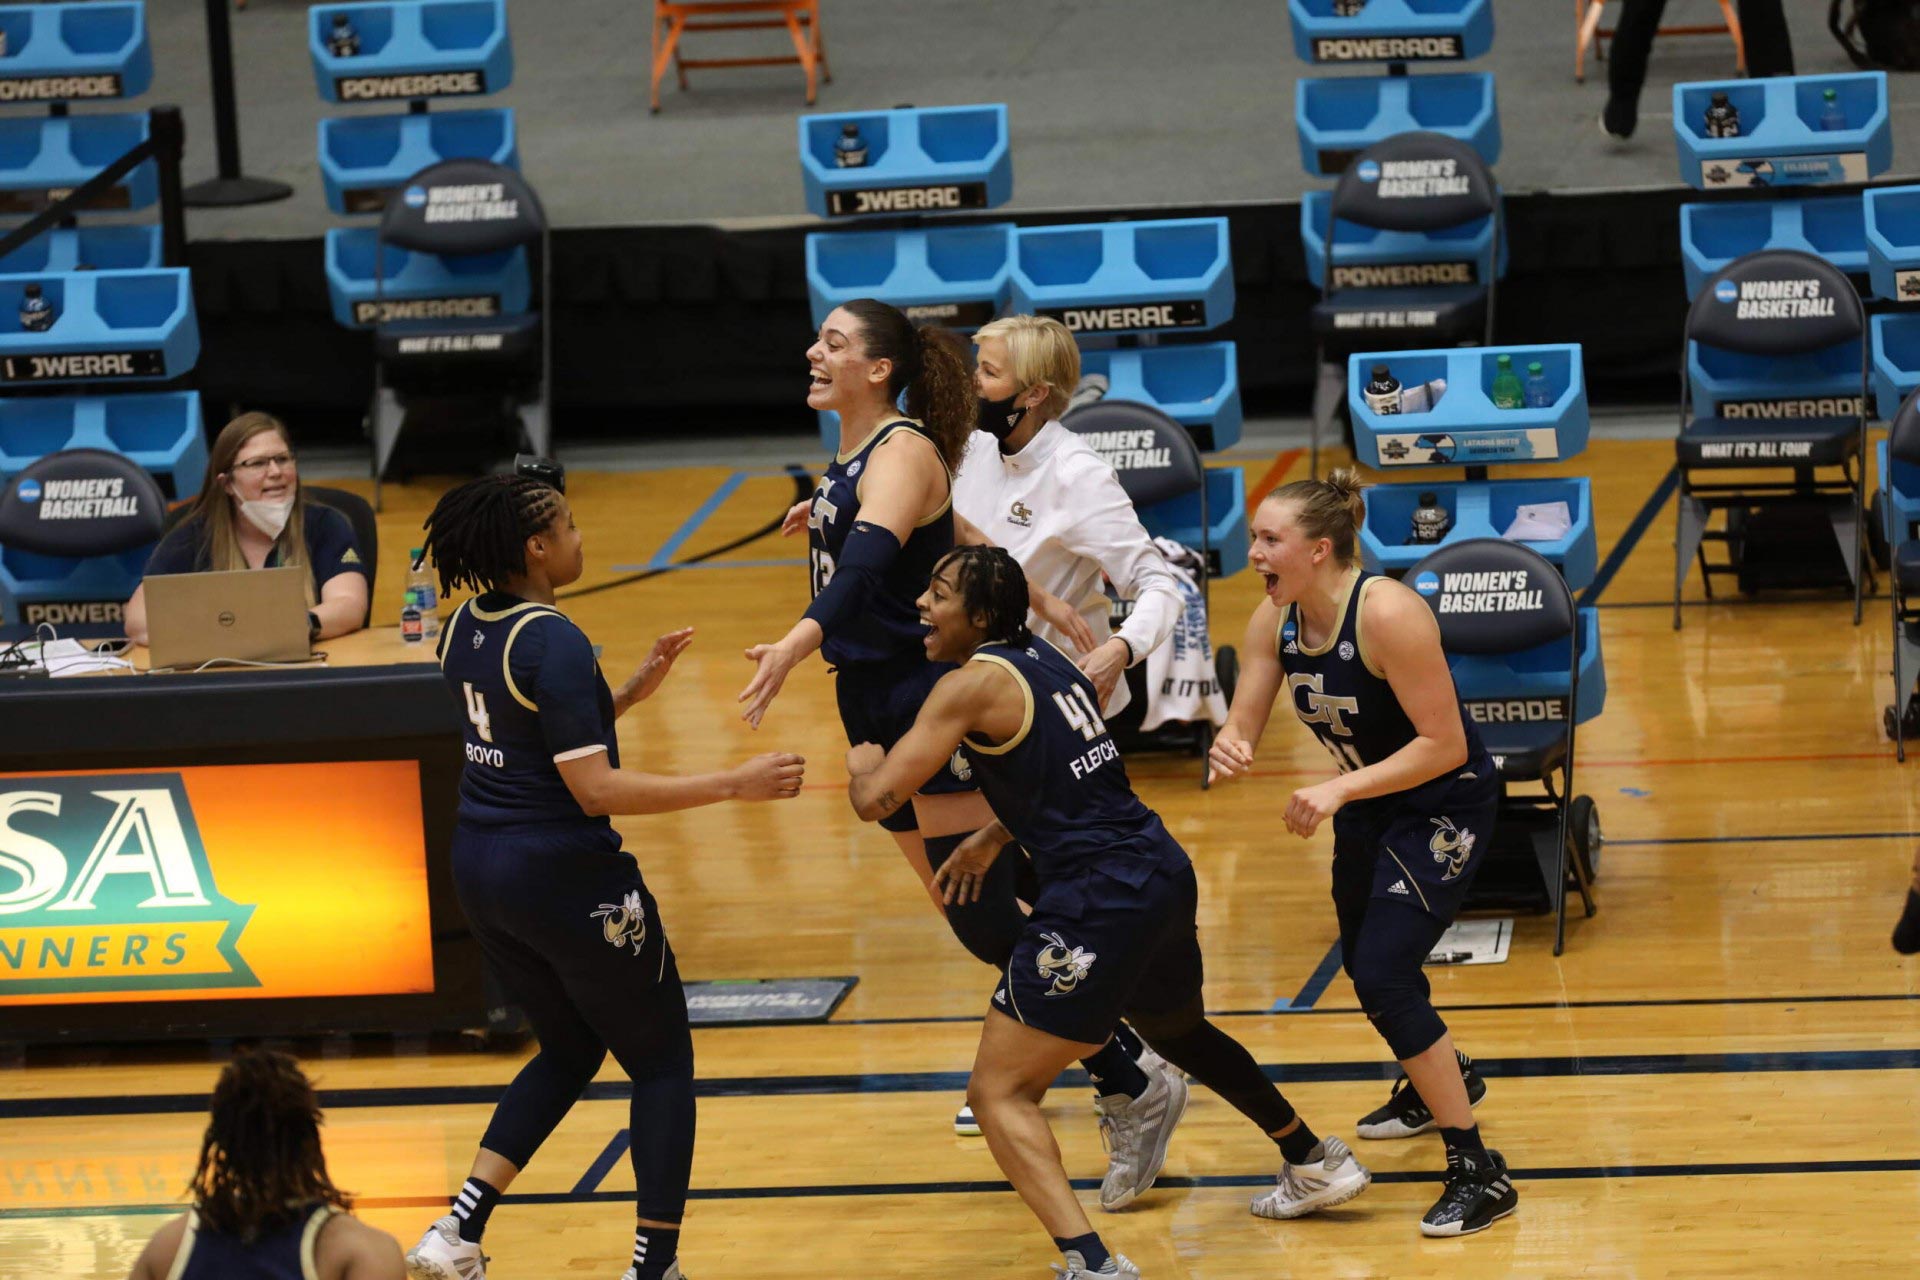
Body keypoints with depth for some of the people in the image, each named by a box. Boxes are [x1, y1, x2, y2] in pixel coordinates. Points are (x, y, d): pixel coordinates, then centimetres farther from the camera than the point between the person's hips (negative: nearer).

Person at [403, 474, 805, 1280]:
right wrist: (735, 785, -22)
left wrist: (633, 691, 12)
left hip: (481, 873, 8)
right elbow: (595, 789, -23)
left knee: (569, 1047, 24)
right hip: (563, 879, -8)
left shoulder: (466, 629, 5)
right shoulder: (552, 643, -20)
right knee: (662, 1060, 8)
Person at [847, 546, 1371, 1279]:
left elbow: (875, 800, -12)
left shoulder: (973, 685, -10)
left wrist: (864, 764, 10)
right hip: (1162, 871, 9)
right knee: (1178, 1031, 36)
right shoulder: (1043, 660, 15)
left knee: (998, 1093, -5)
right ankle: (1318, 1164, 51)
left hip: (1101, 901, -9)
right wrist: (993, 838, 33)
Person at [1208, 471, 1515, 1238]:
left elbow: (1445, 745, -28)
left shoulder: (1387, 614, -30)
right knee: (1366, 966, 21)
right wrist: (1228, 748, -32)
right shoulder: (1275, 621, -8)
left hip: (1444, 807, -8)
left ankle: (1478, 1173, -10)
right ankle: (1441, 1081, 54)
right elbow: (1243, 726, -7)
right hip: (1367, 805, 8)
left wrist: (1338, 790, -34)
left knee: (1383, 976, -18)